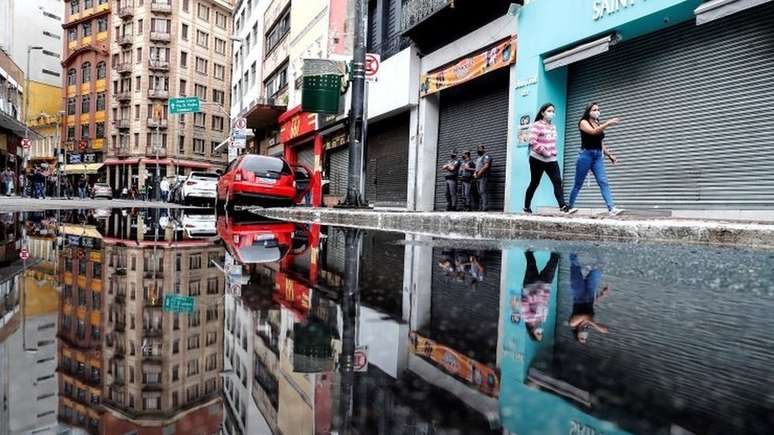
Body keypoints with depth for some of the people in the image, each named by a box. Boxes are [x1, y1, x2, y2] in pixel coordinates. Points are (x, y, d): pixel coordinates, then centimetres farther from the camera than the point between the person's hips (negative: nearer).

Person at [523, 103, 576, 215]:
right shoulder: (536, 125, -8)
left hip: (551, 160, 6)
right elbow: (533, 142, -18)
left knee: (558, 182, -9)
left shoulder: (553, 127, 15)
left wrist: (553, 152, 5)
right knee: (534, 183, 3)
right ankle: (527, 207, 17)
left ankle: (563, 206, -16)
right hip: (537, 159, -6)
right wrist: (546, 152, -17)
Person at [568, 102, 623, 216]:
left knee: (604, 182, -10)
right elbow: (593, 132, -21)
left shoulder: (599, 125, 18)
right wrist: (608, 123, -29)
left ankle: (612, 209, -20)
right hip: (585, 155, -5)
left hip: (598, 156, 5)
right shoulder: (583, 122, 0)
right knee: (578, 184, 2)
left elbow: (601, 143, 22)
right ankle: (569, 207, 15)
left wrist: (609, 155, 13)